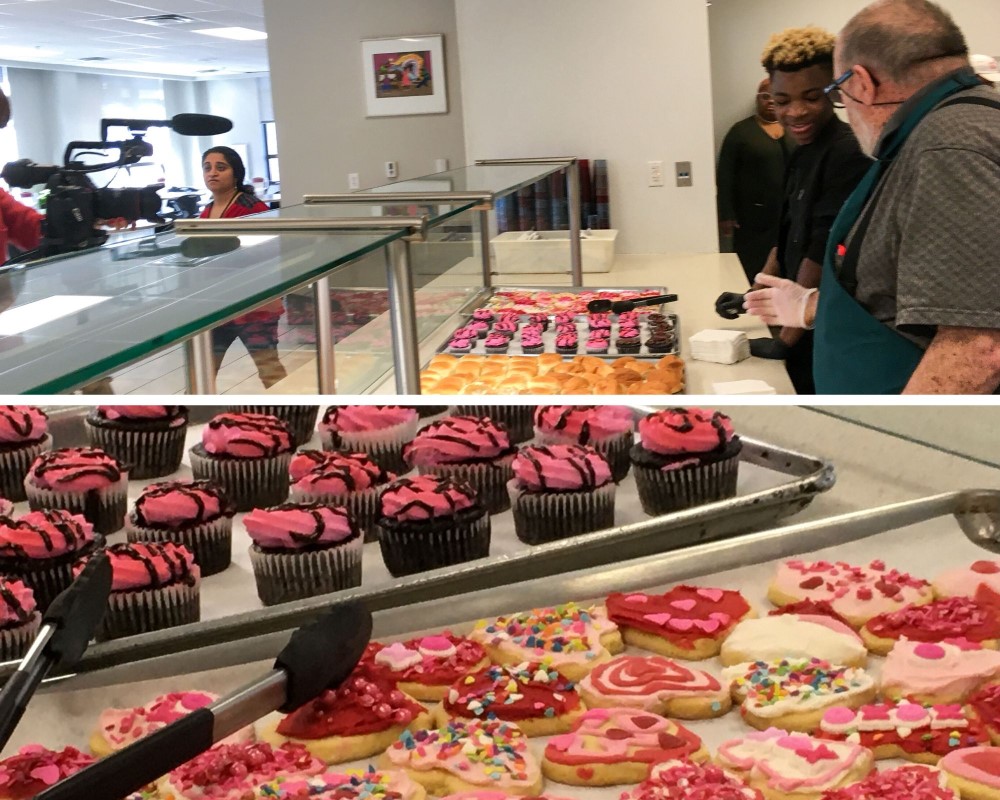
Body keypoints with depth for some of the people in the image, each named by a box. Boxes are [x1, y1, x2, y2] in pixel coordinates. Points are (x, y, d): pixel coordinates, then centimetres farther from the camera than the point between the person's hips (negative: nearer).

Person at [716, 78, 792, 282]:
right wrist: (726, 215, -7)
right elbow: (725, 176, -1)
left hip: (789, 216, 3)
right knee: (753, 275, -2)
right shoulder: (741, 131, 1)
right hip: (753, 219, -2)